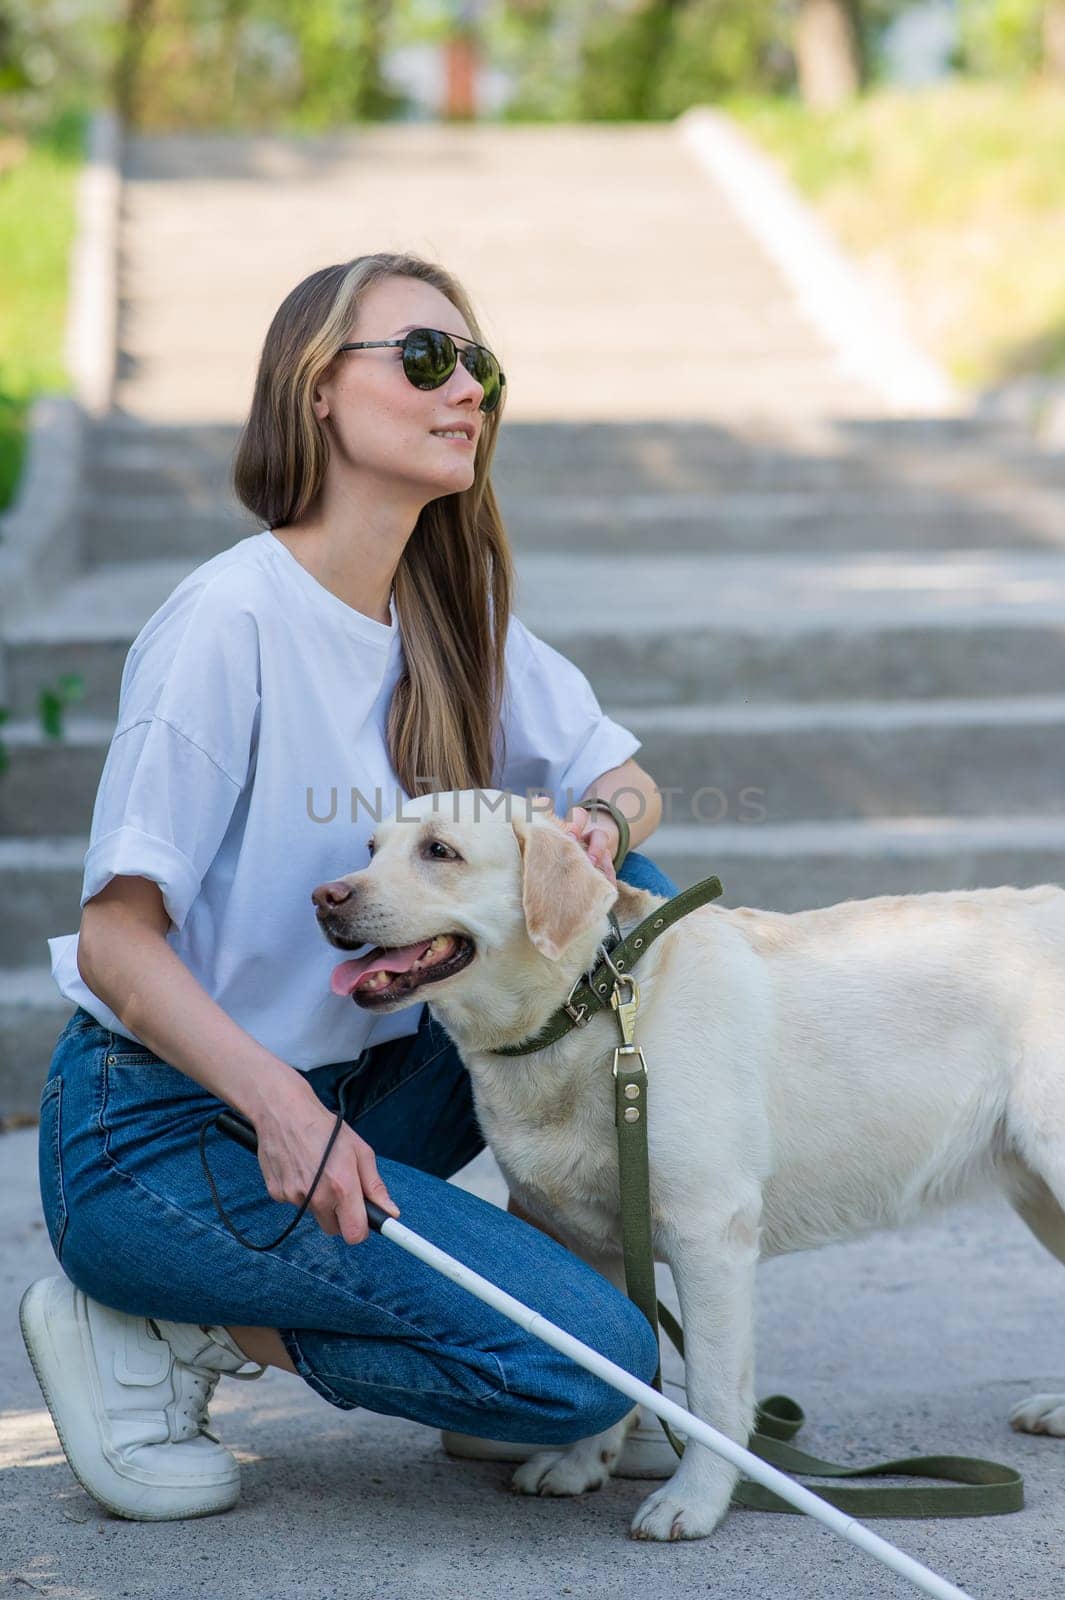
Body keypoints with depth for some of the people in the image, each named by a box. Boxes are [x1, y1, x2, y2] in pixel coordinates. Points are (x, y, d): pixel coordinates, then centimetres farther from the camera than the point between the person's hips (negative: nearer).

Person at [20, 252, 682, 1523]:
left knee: (635, 914, -6)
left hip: (352, 1095, 8)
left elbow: (623, 777, 10)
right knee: (591, 1363, -18)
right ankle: (159, 1335, -4)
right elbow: (117, 939, -20)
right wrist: (280, 1105, -33)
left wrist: (599, 828, -14)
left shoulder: (452, 613, 5)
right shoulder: (229, 621, -19)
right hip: (162, 1126, -8)